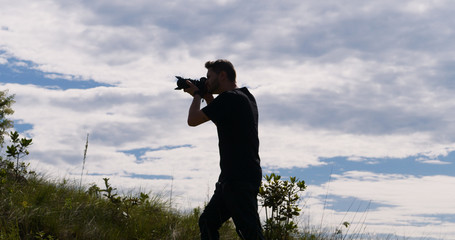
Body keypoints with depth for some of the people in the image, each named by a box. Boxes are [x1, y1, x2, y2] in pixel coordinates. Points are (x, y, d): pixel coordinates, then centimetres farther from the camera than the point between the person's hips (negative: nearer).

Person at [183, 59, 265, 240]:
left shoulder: (229, 98, -14)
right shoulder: (245, 97, 17)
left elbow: (193, 120, -12)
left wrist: (197, 95, 6)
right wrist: (207, 97, 21)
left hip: (240, 179, -10)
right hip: (232, 178, 10)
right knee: (207, 222, 16)